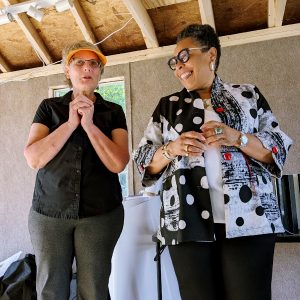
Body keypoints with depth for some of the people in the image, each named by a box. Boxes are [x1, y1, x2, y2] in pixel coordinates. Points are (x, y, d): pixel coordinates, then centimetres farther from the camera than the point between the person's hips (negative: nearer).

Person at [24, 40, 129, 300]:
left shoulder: (113, 112, 5)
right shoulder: (49, 107, 7)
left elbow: (118, 163, -8)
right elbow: (33, 158, -6)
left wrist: (90, 124, -14)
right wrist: (71, 123, -11)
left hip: (101, 213, 0)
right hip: (48, 212, 1)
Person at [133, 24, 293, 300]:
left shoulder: (248, 95, 11)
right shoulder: (168, 106, 13)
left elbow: (280, 149, 6)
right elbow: (144, 161, 11)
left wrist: (238, 138, -12)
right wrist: (171, 149, -10)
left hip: (250, 217, 0)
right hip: (187, 220, 1)